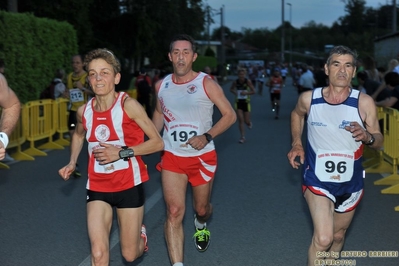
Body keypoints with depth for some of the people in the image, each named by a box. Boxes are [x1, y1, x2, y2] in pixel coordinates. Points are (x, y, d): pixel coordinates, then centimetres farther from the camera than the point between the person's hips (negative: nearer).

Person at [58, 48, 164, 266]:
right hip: (97, 187, 3)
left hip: (129, 185, -2)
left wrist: (122, 152, -22)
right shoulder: (84, 111, -3)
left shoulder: (128, 105, -16)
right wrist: (72, 162, 7)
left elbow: (157, 142, -13)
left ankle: (141, 234, 45)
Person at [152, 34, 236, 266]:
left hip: (203, 157, -1)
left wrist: (207, 136, -21)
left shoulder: (206, 84, -10)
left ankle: (201, 224, 54)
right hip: (172, 157, 2)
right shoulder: (162, 86, 1)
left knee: (202, 208, 16)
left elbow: (230, 115, -8)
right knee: (174, 211, -12)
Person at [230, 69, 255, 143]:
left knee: (246, 121, 3)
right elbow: (231, 89, 15)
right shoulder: (235, 82, -4)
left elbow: (253, 91, -9)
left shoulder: (248, 81, -11)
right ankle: (243, 137, -1)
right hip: (238, 102, 1)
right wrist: (234, 92, -6)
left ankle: (249, 123, 42)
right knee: (240, 120, -8)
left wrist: (246, 93, -24)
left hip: (246, 102, -1)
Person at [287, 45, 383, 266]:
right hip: (317, 181, -2)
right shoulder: (309, 99, -10)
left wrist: (367, 137, -28)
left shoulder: (364, 103, -13)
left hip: (350, 183, 2)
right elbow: (296, 114, 14)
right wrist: (296, 143, 2)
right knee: (323, 239, -19)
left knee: (338, 235, 21)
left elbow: (379, 142, -6)